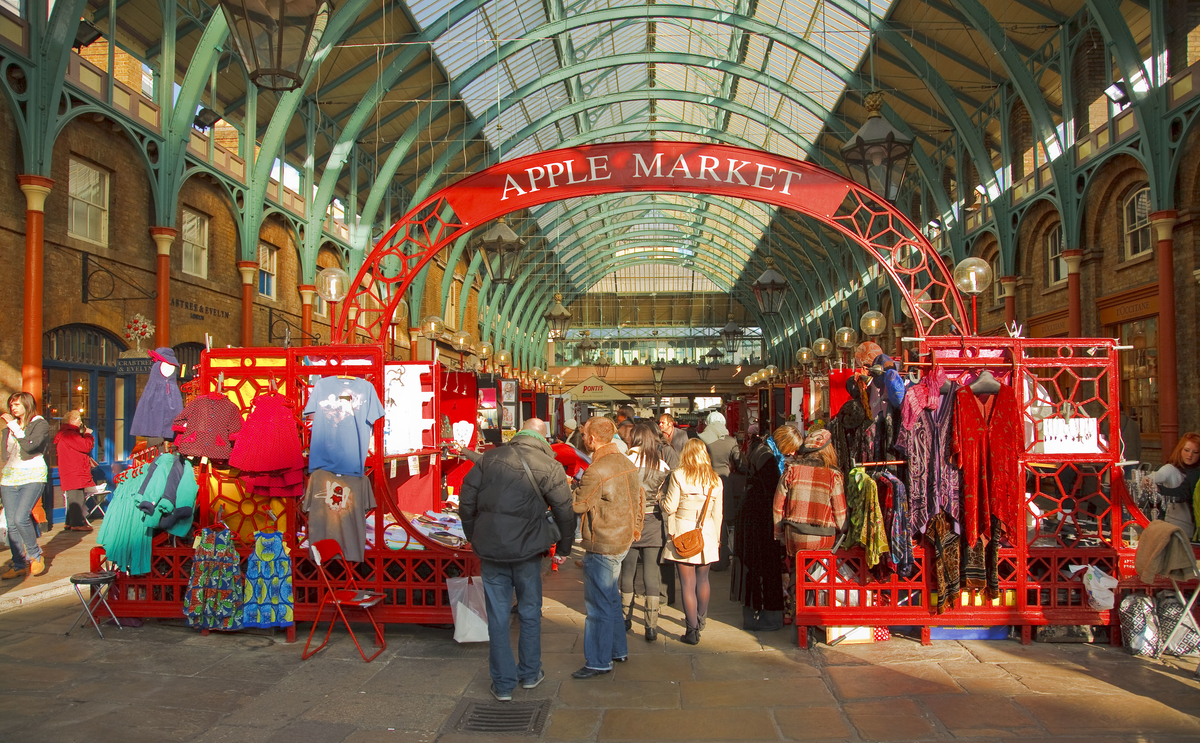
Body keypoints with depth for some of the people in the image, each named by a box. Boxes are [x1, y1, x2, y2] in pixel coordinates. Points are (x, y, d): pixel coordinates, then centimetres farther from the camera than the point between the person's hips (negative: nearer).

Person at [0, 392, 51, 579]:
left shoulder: (40, 424, 0)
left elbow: (30, 446, -16)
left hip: (32, 477, -6)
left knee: (21, 518, -19)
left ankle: (35, 556, 0)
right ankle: (19, 565, 8)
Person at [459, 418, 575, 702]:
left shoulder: (490, 458, 2)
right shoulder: (549, 467, -5)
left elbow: (466, 502, 4)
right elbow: (565, 512, -2)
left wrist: (472, 536, 18)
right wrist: (563, 548, 12)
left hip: (490, 550, 1)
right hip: (528, 550, -1)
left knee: (498, 617, 8)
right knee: (530, 613, 17)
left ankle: (503, 684, 15)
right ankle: (530, 673, 29)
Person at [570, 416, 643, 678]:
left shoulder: (597, 470, -22)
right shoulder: (627, 463, 7)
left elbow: (578, 506, -16)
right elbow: (639, 498, 14)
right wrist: (635, 529, 22)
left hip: (602, 545, -9)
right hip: (623, 540, 9)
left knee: (598, 604, 1)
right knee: (610, 598, 21)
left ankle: (598, 661, 10)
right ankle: (617, 650, 32)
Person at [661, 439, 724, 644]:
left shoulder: (678, 476, -9)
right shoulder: (715, 480, 2)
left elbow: (669, 507, -7)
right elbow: (717, 514, 7)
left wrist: (662, 498, 14)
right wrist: (717, 538, 19)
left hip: (682, 532, -4)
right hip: (707, 533, 4)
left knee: (688, 583, 1)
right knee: (703, 578, 21)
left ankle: (692, 630, 3)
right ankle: (700, 619, 39)